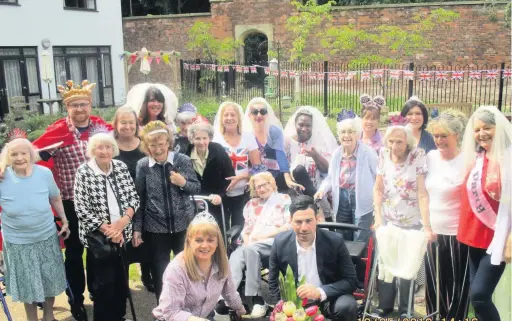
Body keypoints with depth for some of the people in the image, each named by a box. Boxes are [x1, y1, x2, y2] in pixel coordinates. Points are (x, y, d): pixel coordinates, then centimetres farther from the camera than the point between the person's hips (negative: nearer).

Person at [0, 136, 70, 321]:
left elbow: (55, 198, 4)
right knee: (28, 284, 14)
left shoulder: (44, 173, -12)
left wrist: (64, 221, 8)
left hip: (47, 237, 2)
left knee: (50, 279, 17)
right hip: (17, 242, -2)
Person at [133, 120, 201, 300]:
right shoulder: (142, 166, -5)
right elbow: (139, 199, -1)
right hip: (155, 228, 0)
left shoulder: (183, 160, -6)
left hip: (183, 225, 1)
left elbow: (197, 188, 2)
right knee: (159, 273, 9)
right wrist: (137, 228, -2)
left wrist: (183, 183, -19)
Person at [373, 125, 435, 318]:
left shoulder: (418, 156, -14)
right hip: (388, 222, 3)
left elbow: (422, 194, -18)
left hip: (412, 223, -3)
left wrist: (427, 226, -21)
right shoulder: (384, 156, -3)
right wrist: (378, 217, -3)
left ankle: (405, 310, 24)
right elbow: (378, 189, 4)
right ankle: (384, 306, 26)